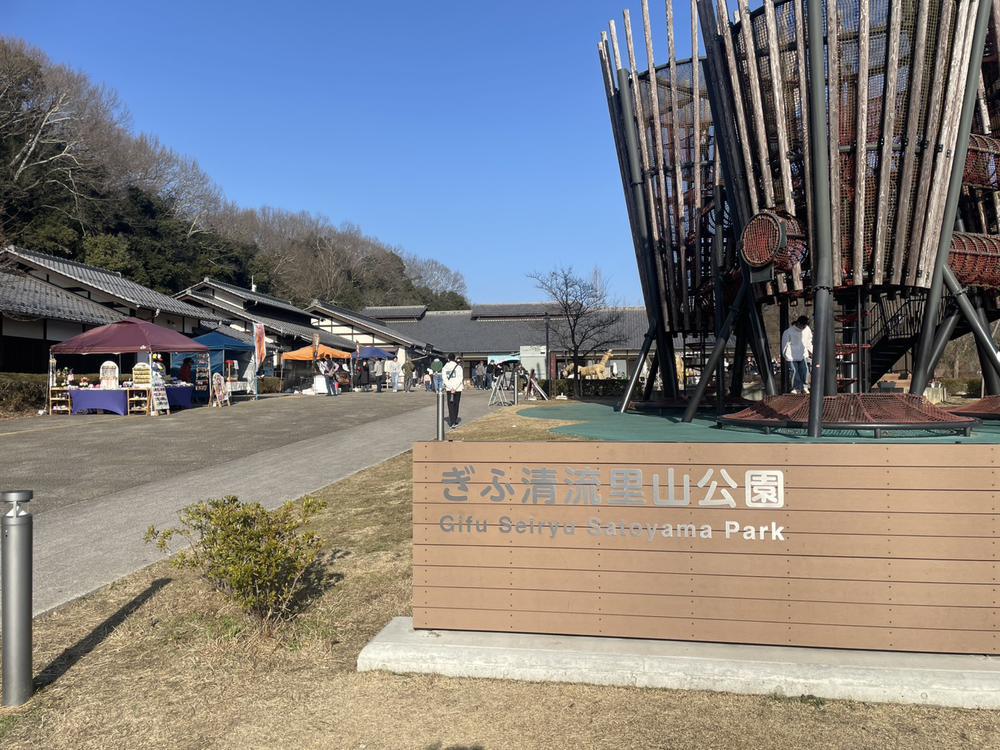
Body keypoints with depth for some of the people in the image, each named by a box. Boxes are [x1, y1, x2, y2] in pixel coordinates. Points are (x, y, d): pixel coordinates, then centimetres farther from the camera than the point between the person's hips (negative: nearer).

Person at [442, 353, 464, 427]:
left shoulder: (444, 368, 3)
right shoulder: (458, 367, -4)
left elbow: (444, 379, -4)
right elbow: (460, 379, -11)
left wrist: (450, 387, -10)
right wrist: (454, 388, -13)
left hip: (449, 388, 1)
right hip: (457, 388, -1)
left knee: (450, 405, 4)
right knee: (456, 404, 10)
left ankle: (452, 422, -4)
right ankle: (454, 421, 13)